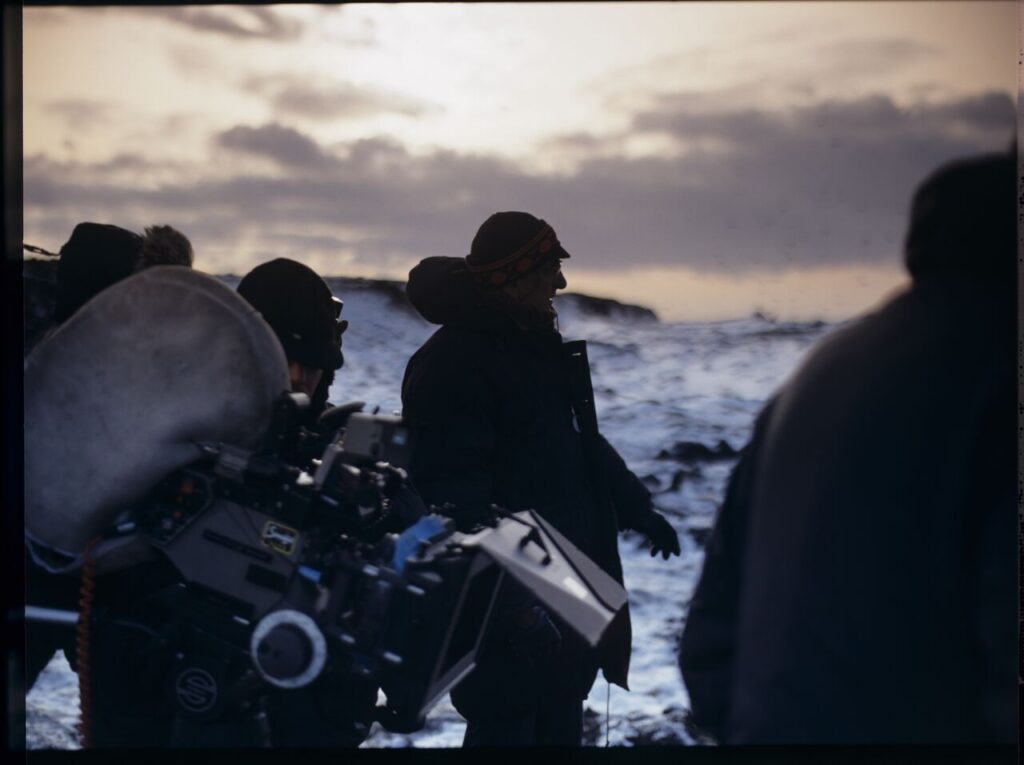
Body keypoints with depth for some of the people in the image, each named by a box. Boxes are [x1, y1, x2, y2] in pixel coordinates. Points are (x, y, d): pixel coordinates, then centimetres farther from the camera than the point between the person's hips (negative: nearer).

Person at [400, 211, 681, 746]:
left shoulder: (538, 345, 11)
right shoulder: (453, 366, -21)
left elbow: (580, 440, 27)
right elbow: (455, 503, -27)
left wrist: (638, 508, 30)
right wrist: (510, 606, -32)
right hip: (508, 601, -10)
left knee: (560, 723, 18)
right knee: (505, 727, -5)